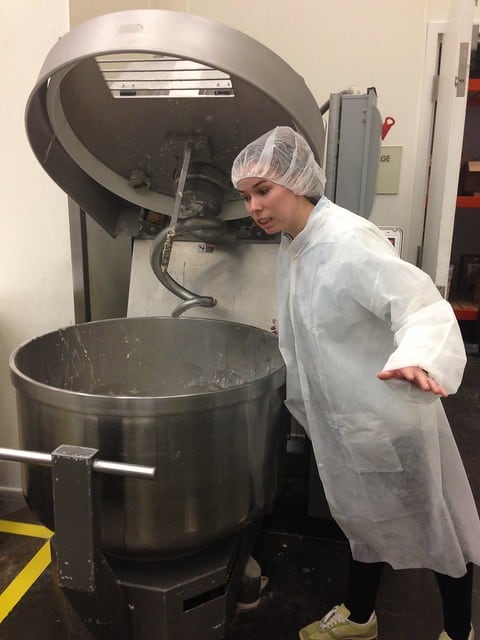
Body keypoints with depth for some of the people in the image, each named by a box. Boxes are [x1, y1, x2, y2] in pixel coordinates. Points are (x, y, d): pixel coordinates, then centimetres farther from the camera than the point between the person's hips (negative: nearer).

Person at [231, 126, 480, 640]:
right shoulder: (292, 244, 3)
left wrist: (418, 359, -50)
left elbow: (422, 305, -33)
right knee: (362, 517, 25)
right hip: (343, 415, 8)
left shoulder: (348, 240, -24)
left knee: (433, 524, 15)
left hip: (389, 413, -8)